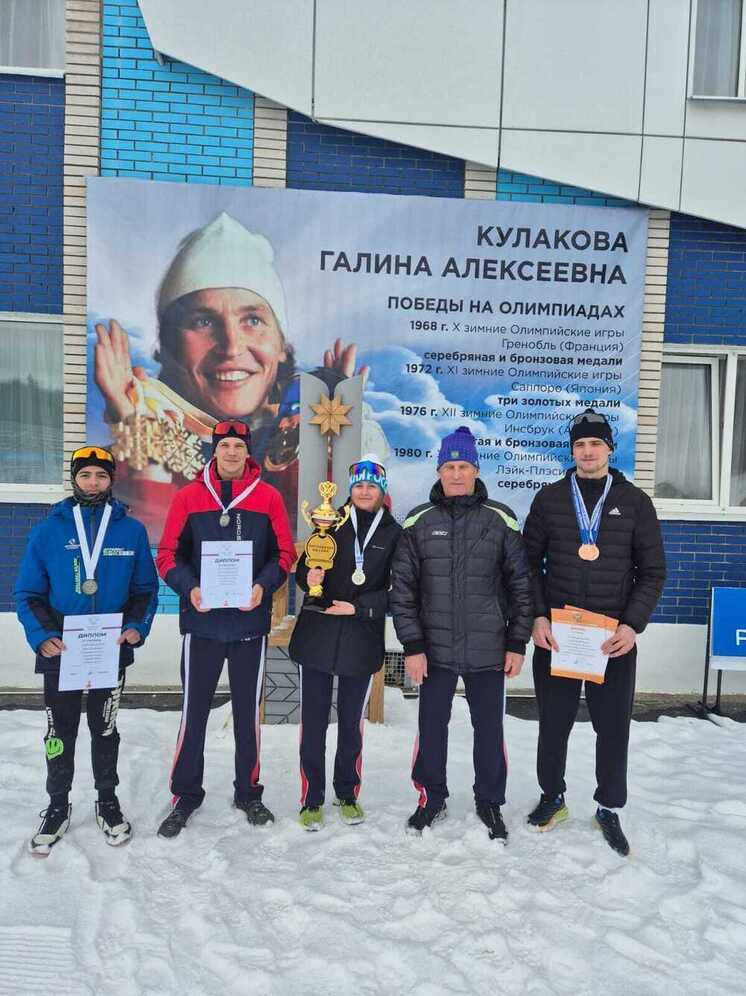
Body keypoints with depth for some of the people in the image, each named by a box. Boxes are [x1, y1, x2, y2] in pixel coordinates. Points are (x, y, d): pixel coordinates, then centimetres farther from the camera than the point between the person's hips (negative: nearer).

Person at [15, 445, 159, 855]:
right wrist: (41, 634, -15)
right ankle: (58, 805, 30)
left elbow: (146, 588, 3)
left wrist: (137, 626, -12)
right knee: (60, 732, 11)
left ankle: (107, 801, 31)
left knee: (105, 729, 15)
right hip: (60, 651, 0)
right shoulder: (49, 530, -3)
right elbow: (28, 592, -1)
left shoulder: (132, 530, -1)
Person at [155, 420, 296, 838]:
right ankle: (186, 796, 24)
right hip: (201, 621, 0)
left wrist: (263, 587, -14)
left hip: (251, 620, 1)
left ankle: (248, 792, 30)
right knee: (194, 712, 7)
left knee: (248, 711, 13)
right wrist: (189, 588, -15)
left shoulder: (268, 497, 1)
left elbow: (284, 553, 2)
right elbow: (168, 554, 1)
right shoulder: (189, 497, 1)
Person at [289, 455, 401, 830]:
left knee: (351, 722, 13)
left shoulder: (394, 532, 0)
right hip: (316, 637, 0)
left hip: (362, 641, 0)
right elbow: (302, 571, 5)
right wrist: (309, 577, -17)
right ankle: (311, 800, 21)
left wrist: (358, 608, -12)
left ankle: (348, 795, 30)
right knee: (313, 721, 6)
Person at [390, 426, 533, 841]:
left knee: (490, 729, 11)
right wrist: (413, 646, -4)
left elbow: (521, 585, 2)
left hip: (488, 650, 0)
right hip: (435, 649, 1)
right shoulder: (418, 522, 0)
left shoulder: (500, 520, -1)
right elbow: (403, 588, 0)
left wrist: (518, 643, 0)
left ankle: (490, 803, 32)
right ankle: (432, 798, 33)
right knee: (432, 727, 12)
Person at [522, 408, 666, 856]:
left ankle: (610, 810, 29)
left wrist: (633, 625, -10)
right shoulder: (549, 498, 3)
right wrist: (537, 616, -7)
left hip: (614, 638, 0)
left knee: (614, 728, 9)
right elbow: (530, 563, 5)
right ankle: (553, 797, 33)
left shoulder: (635, 502, 2)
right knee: (554, 724, 12)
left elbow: (652, 572, 3)